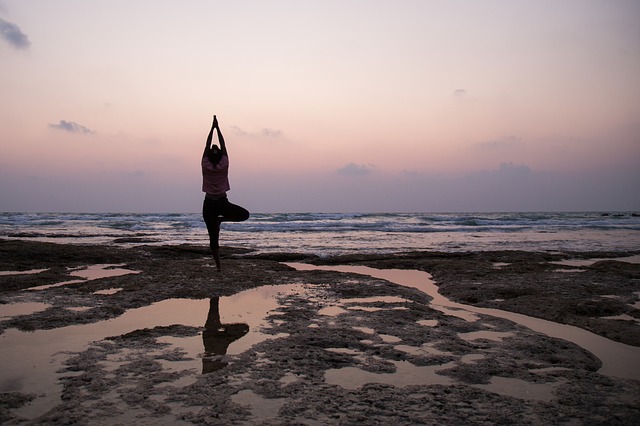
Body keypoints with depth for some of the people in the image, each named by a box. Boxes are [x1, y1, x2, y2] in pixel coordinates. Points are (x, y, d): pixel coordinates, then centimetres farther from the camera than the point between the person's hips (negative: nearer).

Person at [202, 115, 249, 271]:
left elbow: (207, 145, 1)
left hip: (209, 204, 1)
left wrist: (213, 128, 7)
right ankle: (221, 219, 2)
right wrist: (217, 128, 8)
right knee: (245, 214, 20)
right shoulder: (224, 165, -7)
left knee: (213, 237, 4)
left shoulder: (206, 166, -7)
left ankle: (218, 265, -1)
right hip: (223, 203, -1)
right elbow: (223, 145, 1)